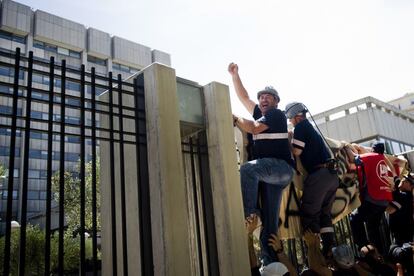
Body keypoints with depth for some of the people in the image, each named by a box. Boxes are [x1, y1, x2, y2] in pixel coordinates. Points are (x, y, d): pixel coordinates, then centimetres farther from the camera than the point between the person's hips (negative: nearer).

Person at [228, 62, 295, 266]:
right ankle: (270, 262, 4)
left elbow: (254, 128, -12)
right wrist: (235, 75, 19)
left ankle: (249, 212, -31)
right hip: (268, 171, 8)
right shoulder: (260, 113, 23)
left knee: (247, 169, -36)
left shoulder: (277, 114, 1)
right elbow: (243, 97, 25)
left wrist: (234, 118, 0)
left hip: (281, 167, -8)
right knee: (269, 222, 3)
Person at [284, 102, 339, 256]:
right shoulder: (311, 128, 26)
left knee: (309, 214, -5)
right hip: (332, 175, 9)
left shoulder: (301, 126, -1)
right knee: (324, 213, 13)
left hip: (319, 174, -9)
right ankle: (330, 249, 8)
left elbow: (296, 152, -9)